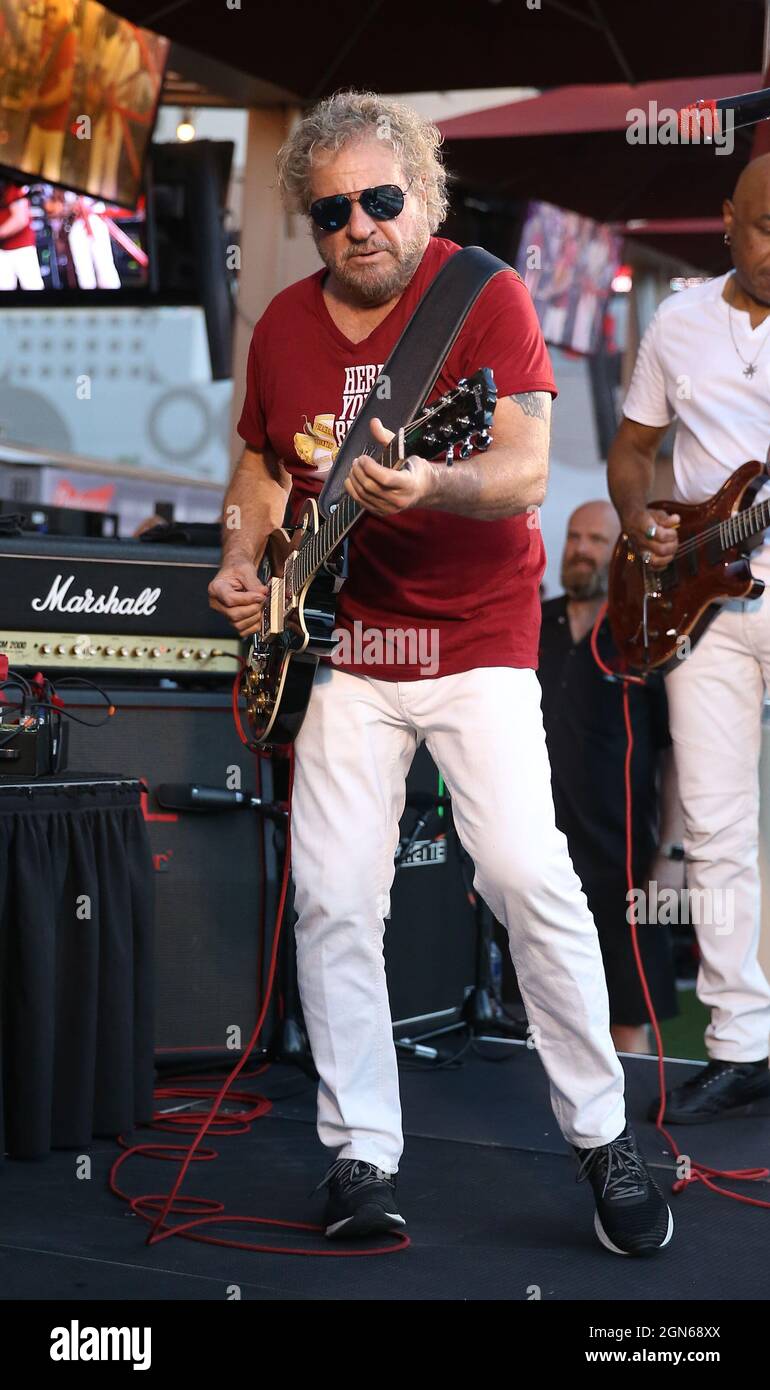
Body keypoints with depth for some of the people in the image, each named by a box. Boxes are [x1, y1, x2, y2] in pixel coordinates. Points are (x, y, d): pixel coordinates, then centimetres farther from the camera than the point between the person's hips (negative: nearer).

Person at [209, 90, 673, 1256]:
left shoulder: (486, 298, -9)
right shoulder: (285, 325, 8)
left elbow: (526, 474, -19)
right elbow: (261, 464, 22)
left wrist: (426, 487, -39)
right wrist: (244, 560, 3)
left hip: (476, 634, -4)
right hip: (341, 645, 4)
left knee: (527, 872, -15)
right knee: (333, 898, -2)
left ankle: (604, 1134, 3)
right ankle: (362, 1153, 10)